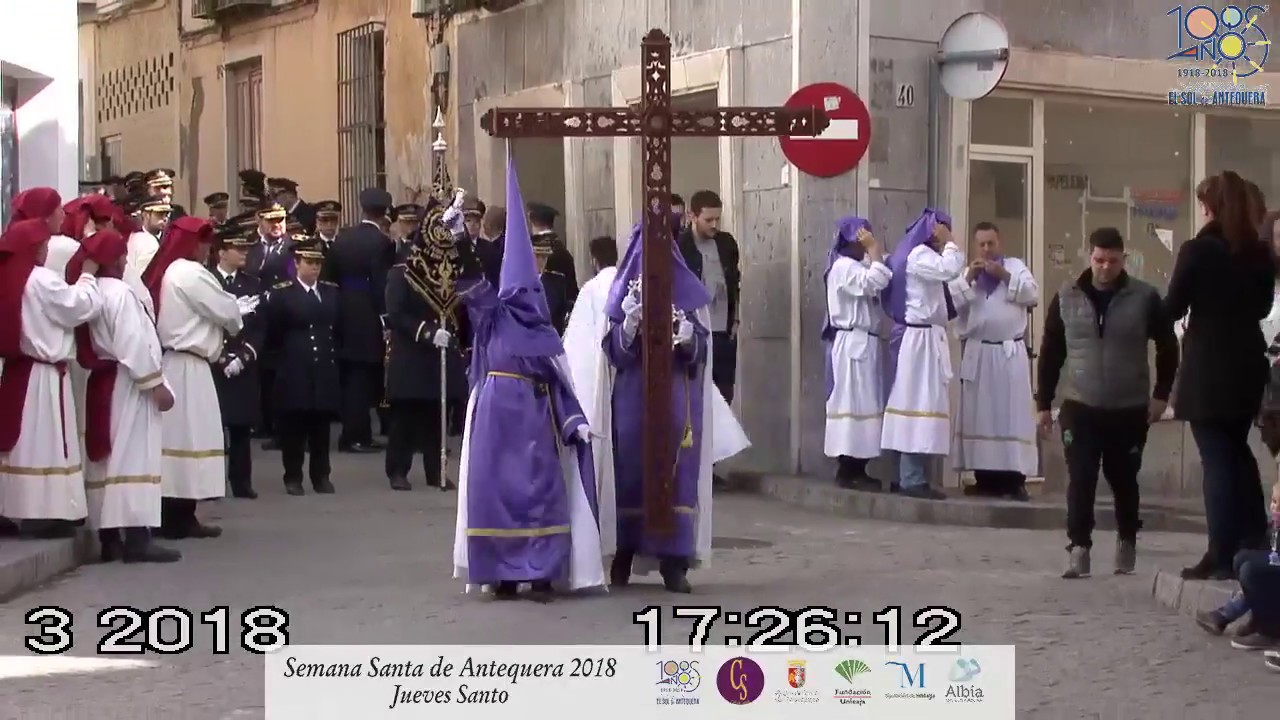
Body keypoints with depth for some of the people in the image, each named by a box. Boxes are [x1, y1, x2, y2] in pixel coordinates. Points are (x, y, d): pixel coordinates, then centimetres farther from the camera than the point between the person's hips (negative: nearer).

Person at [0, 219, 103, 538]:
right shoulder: (41, 281, -15)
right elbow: (84, 306, -10)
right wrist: (88, 274, 4)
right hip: (44, 374, -8)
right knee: (44, 443, -4)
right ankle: (45, 512, -2)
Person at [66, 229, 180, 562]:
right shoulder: (119, 293, -16)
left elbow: (89, 345, 12)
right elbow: (134, 344, -20)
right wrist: (156, 384, -17)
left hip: (102, 380, 9)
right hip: (126, 383, -9)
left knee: (107, 457, 9)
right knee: (132, 457, -9)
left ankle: (109, 538, 12)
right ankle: (136, 537, -12)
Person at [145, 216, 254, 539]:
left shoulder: (164, 271, 15)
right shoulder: (191, 273, -14)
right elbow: (225, 311, -10)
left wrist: (234, 307, 14)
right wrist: (242, 309, 11)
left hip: (168, 361, 9)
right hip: (187, 367, -9)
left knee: (172, 436, 10)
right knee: (188, 437, -4)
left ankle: (170, 515, 14)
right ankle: (180, 518, -1)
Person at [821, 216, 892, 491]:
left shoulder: (858, 266, 21)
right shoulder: (844, 267, -13)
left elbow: (882, 281, 12)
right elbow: (876, 282, -25)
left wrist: (874, 252, 7)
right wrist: (873, 250, -15)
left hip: (864, 344, 10)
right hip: (852, 344, -10)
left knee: (862, 404, 10)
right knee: (852, 403, -9)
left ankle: (857, 469, 13)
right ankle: (847, 470, -7)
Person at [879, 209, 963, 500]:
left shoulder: (919, 255, 20)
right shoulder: (919, 254, -12)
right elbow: (951, 269, -27)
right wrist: (948, 243, -12)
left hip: (921, 337, 11)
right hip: (920, 338, -11)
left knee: (912, 402, 10)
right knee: (920, 404, -11)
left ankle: (907, 476, 12)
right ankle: (913, 480, -12)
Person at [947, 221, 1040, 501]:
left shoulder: (1015, 266, 9)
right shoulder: (967, 272, 15)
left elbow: (1032, 294, -5)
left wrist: (1004, 275, -12)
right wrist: (968, 278, -8)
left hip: (1010, 353, -3)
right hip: (977, 353, 3)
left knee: (1012, 415, -7)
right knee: (978, 416, 3)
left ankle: (1015, 479, -8)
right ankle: (985, 477, 8)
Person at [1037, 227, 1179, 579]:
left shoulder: (1145, 297, -4)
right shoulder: (1066, 298, 1)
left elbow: (1168, 347, 6)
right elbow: (1051, 353, 7)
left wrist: (1161, 394, 2)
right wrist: (1044, 403, 5)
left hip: (1130, 410, 0)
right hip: (1079, 408, 1)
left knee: (1123, 480, 11)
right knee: (1081, 481, -6)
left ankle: (1127, 543, 29)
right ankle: (1079, 548, -3)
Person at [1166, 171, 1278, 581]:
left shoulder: (1197, 250, -13)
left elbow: (1173, 309, -9)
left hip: (1208, 366, -5)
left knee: (1216, 458, -2)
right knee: (1237, 449, 21)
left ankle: (1222, 556, -3)